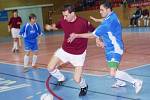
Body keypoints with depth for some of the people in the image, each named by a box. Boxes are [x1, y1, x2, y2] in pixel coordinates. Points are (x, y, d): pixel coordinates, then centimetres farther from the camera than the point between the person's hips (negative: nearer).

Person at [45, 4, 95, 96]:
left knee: (77, 79, -9)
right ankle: (61, 78, 34)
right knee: (50, 68, 1)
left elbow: (94, 31, -8)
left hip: (79, 54, -4)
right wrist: (50, 27, -11)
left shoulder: (84, 22, -24)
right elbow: (56, 26, 10)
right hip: (64, 50, 5)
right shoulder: (63, 21, -11)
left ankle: (84, 86, 29)